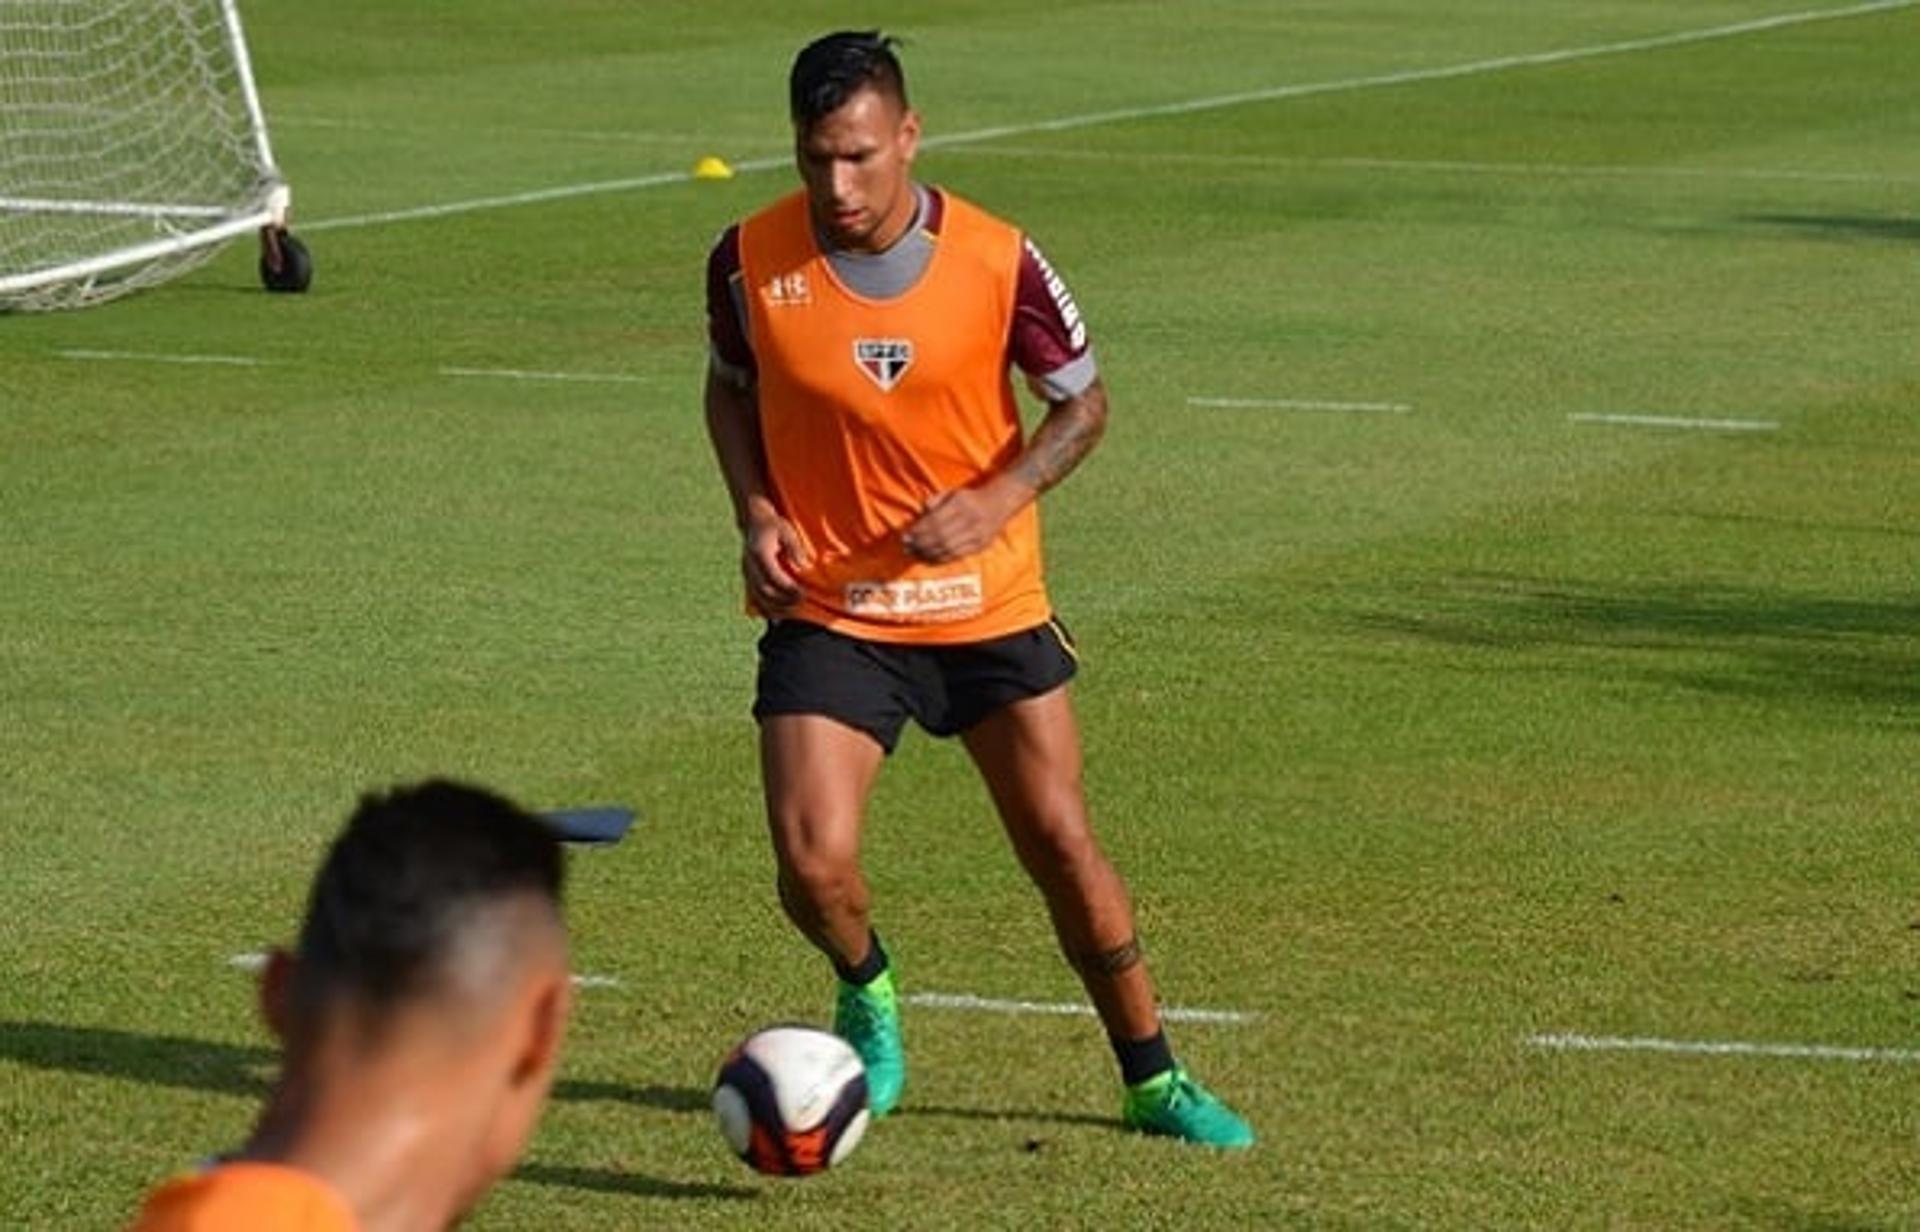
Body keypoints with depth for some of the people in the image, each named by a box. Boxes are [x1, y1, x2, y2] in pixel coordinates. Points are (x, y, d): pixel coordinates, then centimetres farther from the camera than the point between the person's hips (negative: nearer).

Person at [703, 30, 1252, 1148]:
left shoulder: (997, 262, -13)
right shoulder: (752, 260, -10)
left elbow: (1084, 404, 0)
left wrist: (996, 501, -17)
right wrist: (757, 513, -7)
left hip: (989, 605, 0)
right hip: (828, 611, 0)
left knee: (1063, 847, 4)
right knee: (813, 864, -14)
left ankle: (1152, 1081, 22)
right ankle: (868, 991, 21)